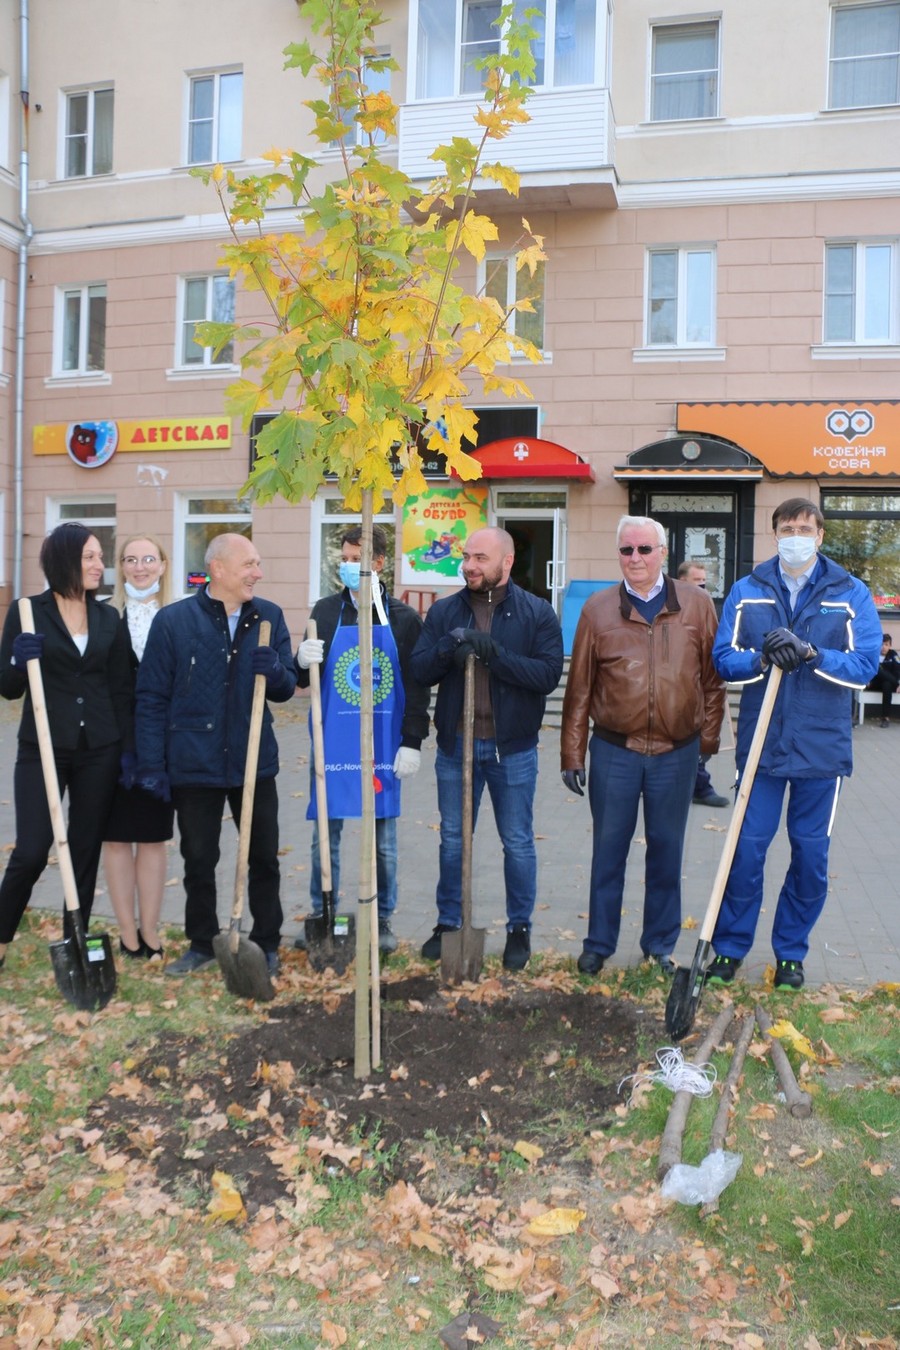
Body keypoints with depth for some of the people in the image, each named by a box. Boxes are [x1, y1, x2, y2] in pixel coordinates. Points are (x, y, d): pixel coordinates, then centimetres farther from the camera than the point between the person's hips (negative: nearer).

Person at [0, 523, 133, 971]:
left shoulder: (108, 618, 6)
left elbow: (121, 690, 8)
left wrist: (128, 749, 2)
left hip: (98, 749, 3)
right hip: (43, 747, -3)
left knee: (86, 850, 8)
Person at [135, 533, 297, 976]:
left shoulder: (269, 616, 2)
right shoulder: (173, 620, -6)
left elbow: (286, 688, 7)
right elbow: (151, 698, -5)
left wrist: (275, 670, -18)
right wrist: (151, 766, -9)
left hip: (254, 761, 2)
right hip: (194, 764, -2)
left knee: (264, 858, 11)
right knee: (198, 861, 12)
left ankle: (266, 944, 27)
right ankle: (201, 944, 30)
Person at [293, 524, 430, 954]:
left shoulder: (404, 618, 1)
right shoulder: (326, 611, 4)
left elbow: (417, 686, 1)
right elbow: (304, 678, 6)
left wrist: (412, 742, -5)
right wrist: (303, 662, -17)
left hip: (384, 744, -1)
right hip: (334, 741, 1)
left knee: (383, 839, 9)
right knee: (326, 834, 6)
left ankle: (382, 919, 23)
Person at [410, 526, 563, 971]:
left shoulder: (537, 613, -4)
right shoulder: (444, 612, 4)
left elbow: (548, 673, -15)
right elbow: (419, 669, -2)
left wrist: (495, 653, -24)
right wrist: (447, 647, -22)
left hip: (513, 747, -2)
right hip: (456, 744, 3)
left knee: (518, 843, 8)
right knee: (452, 840, 13)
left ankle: (519, 929, 24)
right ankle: (448, 924, 28)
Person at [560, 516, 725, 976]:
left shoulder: (697, 605, 1)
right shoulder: (597, 609, 0)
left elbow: (713, 678, 6)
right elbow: (579, 687, 2)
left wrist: (708, 739, 4)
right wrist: (572, 754, 1)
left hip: (677, 753, 1)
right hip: (614, 750, 0)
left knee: (667, 852, 12)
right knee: (608, 851, 10)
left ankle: (660, 944, 28)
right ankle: (598, 944, 24)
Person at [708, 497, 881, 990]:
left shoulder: (851, 595, 1)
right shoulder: (747, 592, 4)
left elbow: (864, 665, -8)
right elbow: (724, 657, -2)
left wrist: (809, 653, -23)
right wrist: (762, 659, -22)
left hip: (822, 746, 0)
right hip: (760, 743, 0)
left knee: (811, 855, 8)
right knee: (747, 849, 4)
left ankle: (791, 952, 25)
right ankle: (729, 948, 19)